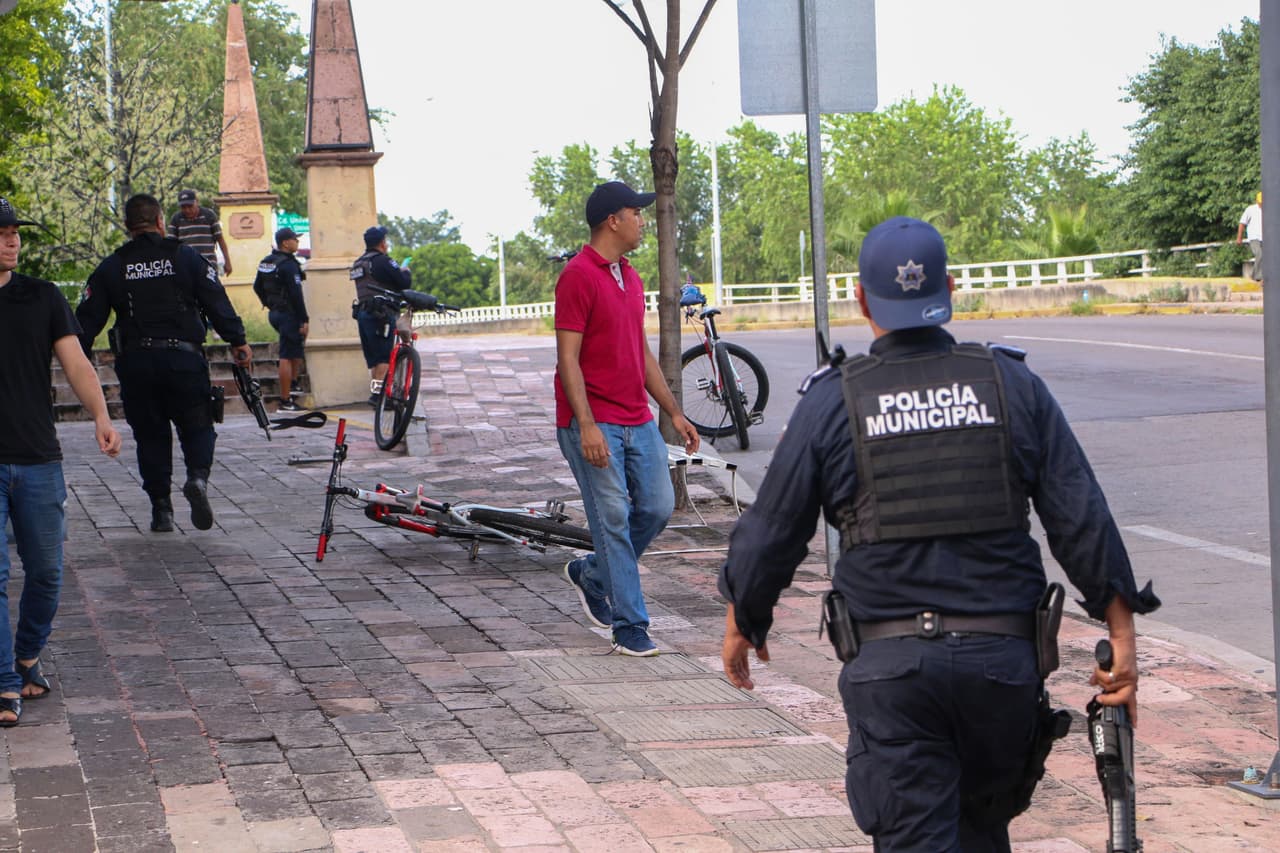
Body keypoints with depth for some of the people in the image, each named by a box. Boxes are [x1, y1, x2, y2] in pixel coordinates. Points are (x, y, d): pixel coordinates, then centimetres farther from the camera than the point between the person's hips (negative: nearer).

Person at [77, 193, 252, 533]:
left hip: (135, 361, 1)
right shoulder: (186, 257, 4)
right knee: (196, 426, 9)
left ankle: (160, 508, 8)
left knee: (150, 435, 11)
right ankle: (198, 476, -19)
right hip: (183, 357, -1)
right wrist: (237, 340, 6)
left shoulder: (110, 268, 7)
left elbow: (89, 318, 6)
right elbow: (217, 302, 0)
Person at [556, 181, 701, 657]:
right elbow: (568, 358, -15)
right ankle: (629, 627, 1)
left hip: (638, 421, 8)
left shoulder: (630, 278, 16)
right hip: (594, 424, -8)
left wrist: (674, 413, 19)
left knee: (658, 507, 6)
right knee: (613, 519, -5)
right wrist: (587, 426, -22)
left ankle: (590, 576, 27)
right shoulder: (578, 276, -11)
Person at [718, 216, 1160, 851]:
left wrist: (743, 622, 19)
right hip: (1003, 655, 2)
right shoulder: (1013, 385, 3)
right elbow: (1082, 520, 0)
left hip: (891, 664, -2)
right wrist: (1122, 634, 4)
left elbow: (770, 534, 2)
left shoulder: (831, 403, -2)